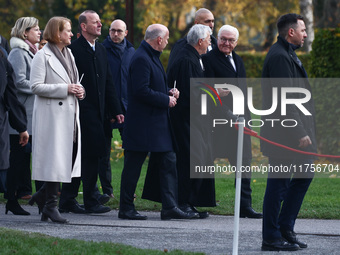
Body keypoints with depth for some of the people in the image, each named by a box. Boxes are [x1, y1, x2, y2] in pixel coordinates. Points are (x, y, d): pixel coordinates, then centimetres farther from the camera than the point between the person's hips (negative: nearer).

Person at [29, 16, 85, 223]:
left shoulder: (69, 55, 18)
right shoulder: (43, 56, -7)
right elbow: (36, 86, -14)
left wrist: (79, 91, 6)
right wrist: (65, 89, -17)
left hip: (69, 114, 8)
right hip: (52, 115, -8)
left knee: (70, 157, 4)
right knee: (54, 160, -8)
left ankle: (44, 195, 18)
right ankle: (50, 205, -1)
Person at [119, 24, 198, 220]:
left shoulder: (152, 57, 16)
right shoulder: (141, 59, -17)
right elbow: (141, 91, -24)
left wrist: (169, 93, 8)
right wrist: (166, 100, -15)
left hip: (158, 123, 10)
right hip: (141, 125, -10)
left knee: (168, 162, 7)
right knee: (133, 166, -1)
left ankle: (170, 207, 9)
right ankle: (126, 209, 7)